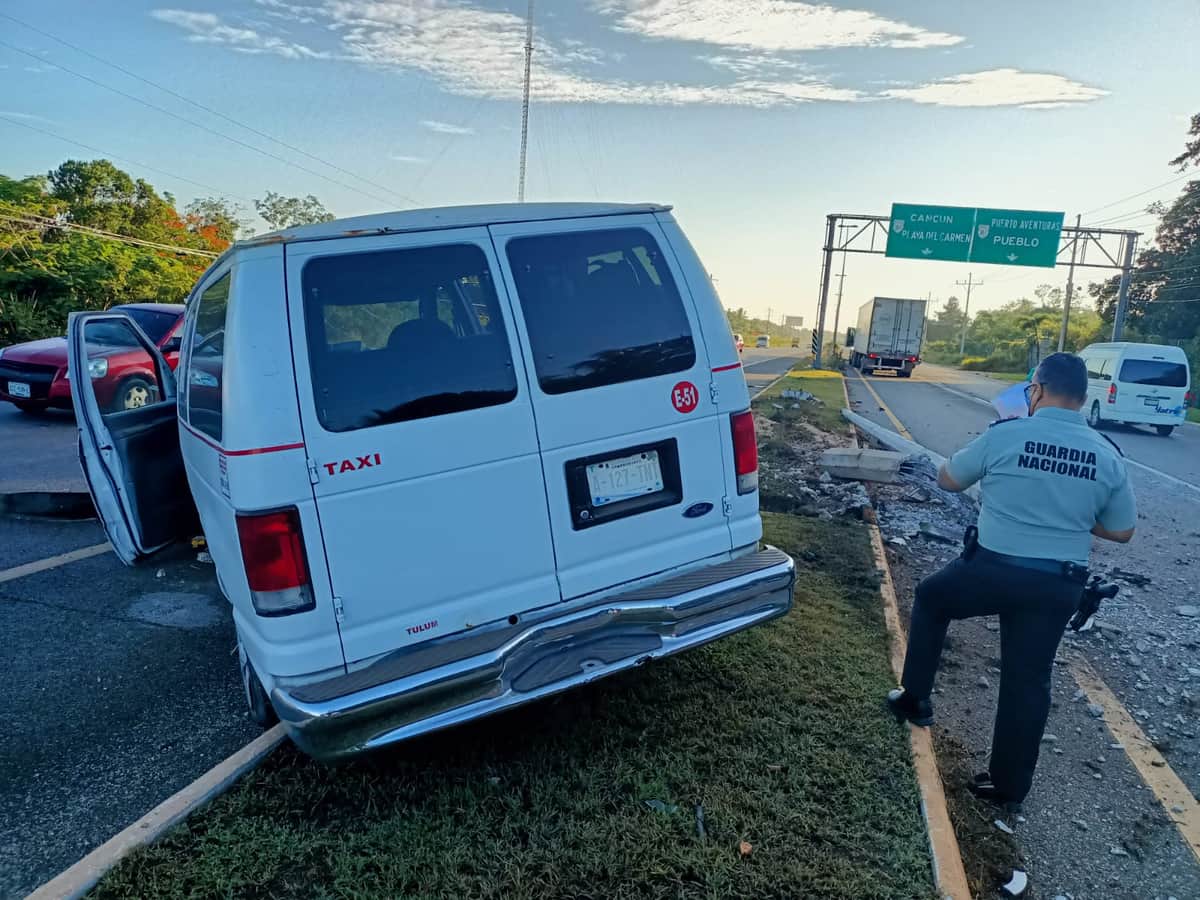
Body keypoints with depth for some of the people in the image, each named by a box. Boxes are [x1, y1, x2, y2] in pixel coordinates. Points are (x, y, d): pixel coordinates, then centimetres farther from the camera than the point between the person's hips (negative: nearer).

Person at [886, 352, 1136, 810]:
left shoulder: (1004, 435, -11)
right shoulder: (1108, 456, 0)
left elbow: (947, 479, 3)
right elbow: (1122, 531, 10)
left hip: (992, 569, -3)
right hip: (1058, 588, 3)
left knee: (929, 598, 26)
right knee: (1029, 681, 14)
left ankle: (914, 697, 30)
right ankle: (1009, 785, 26)